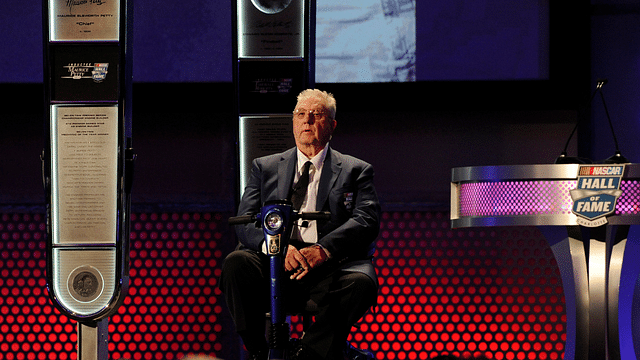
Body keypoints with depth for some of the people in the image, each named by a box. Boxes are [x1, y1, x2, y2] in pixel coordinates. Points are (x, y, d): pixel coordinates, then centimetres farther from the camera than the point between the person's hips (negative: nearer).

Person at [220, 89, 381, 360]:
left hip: (330, 266, -1)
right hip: (276, 266, 1)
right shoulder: (265, 167, 22)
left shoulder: (356, 170, 18)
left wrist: (324, 249, -20)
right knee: (236, 263, -29)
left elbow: (367, 221, 0)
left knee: (359, 283, -34)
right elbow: (245, 222, 8)